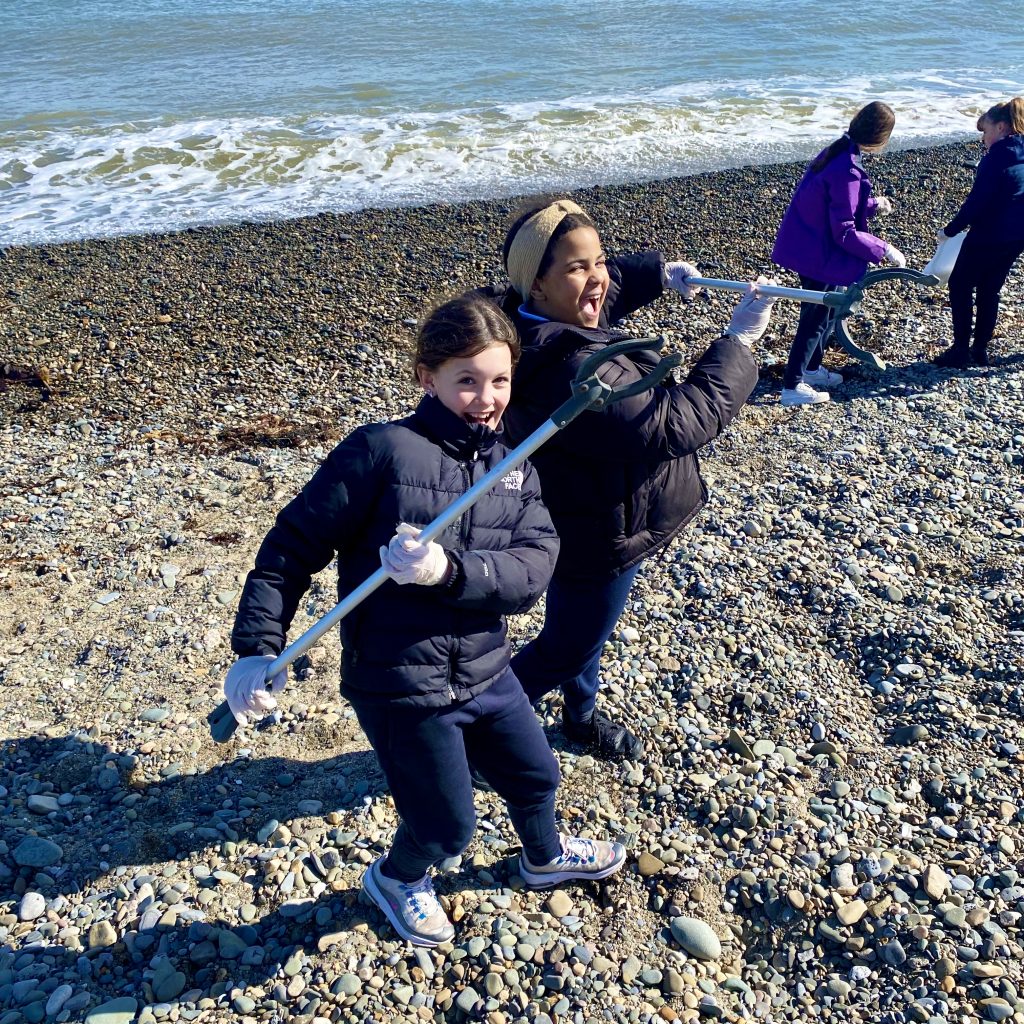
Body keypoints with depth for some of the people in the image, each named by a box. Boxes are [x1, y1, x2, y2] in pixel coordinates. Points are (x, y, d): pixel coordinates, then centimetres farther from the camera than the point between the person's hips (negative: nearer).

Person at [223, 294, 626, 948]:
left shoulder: (516, 471, 1)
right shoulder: (384, 449, -16)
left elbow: (532, 573, -15)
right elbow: (294, 545, -14)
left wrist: (447, 571, -32)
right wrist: (258, 648, -22)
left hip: (486, 674, 6)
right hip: (398, 686, -5)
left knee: (536, 776, 24)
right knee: (448, 826, 10)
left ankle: (545, 857, 58)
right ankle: (398, 878, 46)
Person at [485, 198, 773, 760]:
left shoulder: (533, 322, -8)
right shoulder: (570, 370, -38)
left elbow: (601, 290, 15)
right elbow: (675, 425, -38)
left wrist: (657, 271, -2)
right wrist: (737, 342, -30)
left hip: (578, 519, 9)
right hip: (597, 539, -9)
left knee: (582, 630, 31)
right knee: (564, 650, 15)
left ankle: (582, 716, 57)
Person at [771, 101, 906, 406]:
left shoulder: (835, 153, 3)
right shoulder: (847, 171, -26)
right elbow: (844, 232, -24)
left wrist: (872, 205, 23)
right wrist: (884, 250, -16)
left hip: (808, 246, 9)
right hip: (819, 253, -9)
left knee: (827, 310, 23)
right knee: (815, 319, 3)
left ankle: (811, 368, 39)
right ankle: (792, 387, 12)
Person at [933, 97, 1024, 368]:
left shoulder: (996, 159, -18)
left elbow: (976, 202, -21)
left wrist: (950, 230, -10)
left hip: (988, 236, -8)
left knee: (959, 286, 6)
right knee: (989, 290, 17)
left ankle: (960, 351, 7)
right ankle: (980, 350, 22)